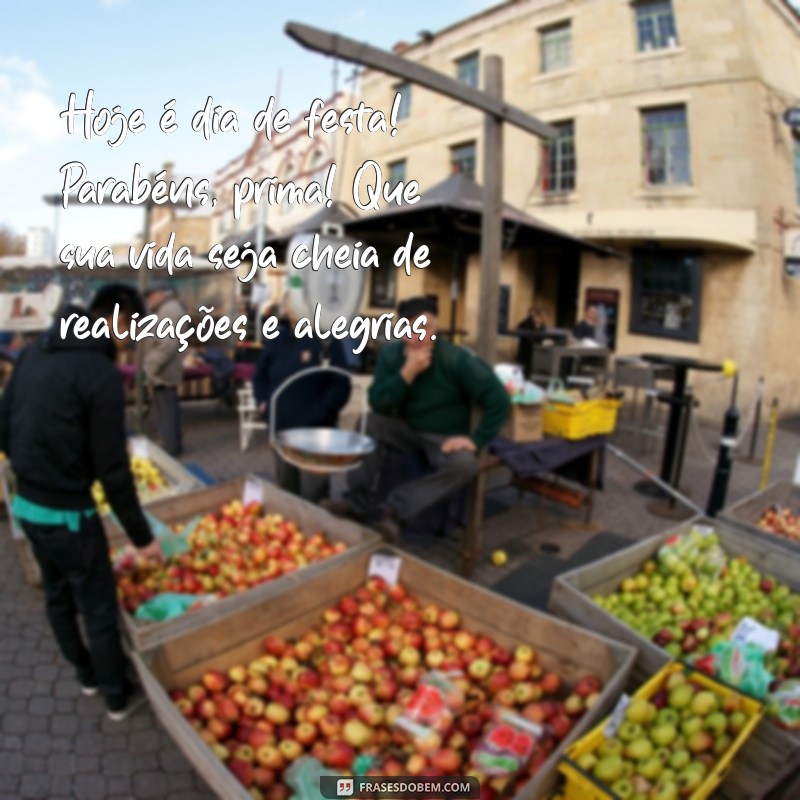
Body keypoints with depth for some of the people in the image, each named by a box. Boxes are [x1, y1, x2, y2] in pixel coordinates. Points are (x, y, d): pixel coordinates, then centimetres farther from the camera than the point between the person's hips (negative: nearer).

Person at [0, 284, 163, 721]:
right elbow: (112, 468, -19)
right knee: (99, 608, 10)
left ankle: (85, 673, 46)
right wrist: (141, 535, -10)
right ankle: (118, 696, 30)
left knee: (58, 595, 25)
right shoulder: (101, 373, -21)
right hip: (66, 512, -8)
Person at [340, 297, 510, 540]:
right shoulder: (390, 355, -7)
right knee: (372, 422, -25)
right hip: (406, 431, 3)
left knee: (465, 464, -34)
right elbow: (378, 404, -16)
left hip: (445, 438, -3)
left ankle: (394, 510, -35)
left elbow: (499, 400, -16)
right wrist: (408, 372, -27)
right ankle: (359, 501, -21)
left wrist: (476, 440, -20)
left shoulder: (457, 360, -17)